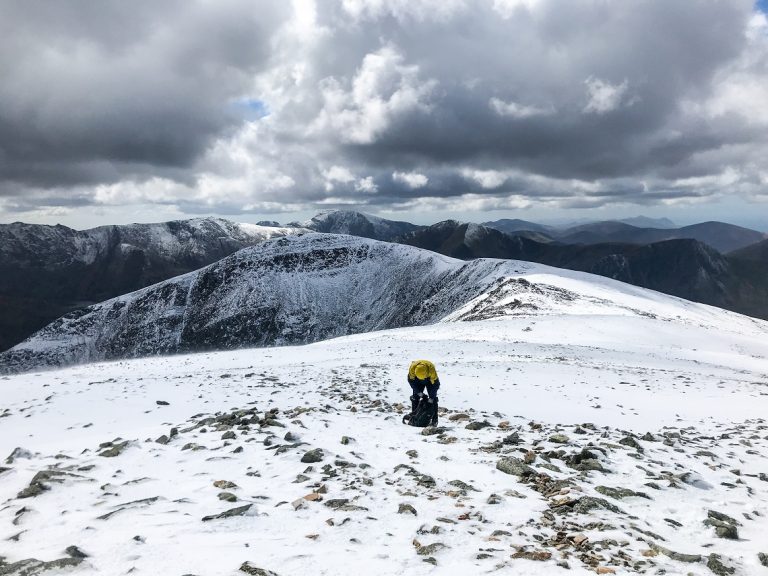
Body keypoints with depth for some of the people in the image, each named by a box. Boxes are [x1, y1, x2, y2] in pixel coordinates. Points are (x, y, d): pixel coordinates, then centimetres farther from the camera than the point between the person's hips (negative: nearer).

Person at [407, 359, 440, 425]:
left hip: (430, 380, -2)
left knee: (433, 399, -12)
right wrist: (418, 392, -19)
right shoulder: (412, 368, -34)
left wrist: (431, 397, -25)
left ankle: (434, 420, -9)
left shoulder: (431, 369, -40)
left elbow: (435, 383, -27)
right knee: (415, 398, -6)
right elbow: (411, 380, -16)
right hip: (418, 381, 2)